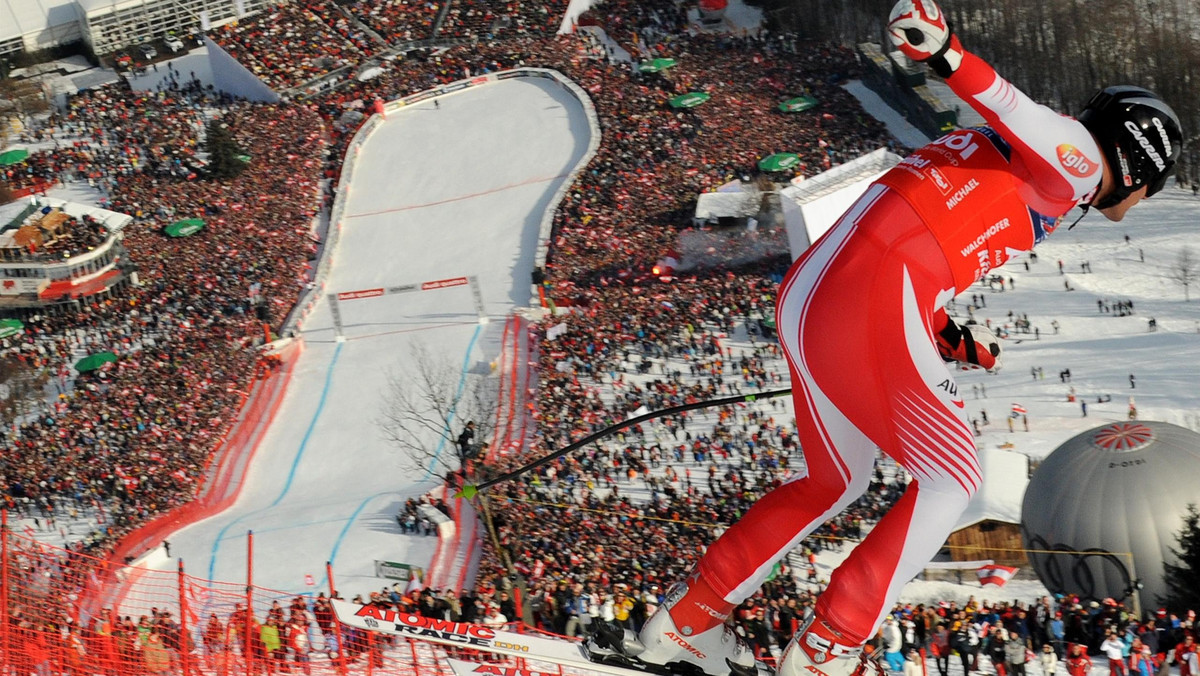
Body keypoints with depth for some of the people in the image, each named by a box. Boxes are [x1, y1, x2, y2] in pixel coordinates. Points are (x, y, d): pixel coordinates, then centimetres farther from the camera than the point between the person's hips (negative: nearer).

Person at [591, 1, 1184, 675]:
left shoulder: (1002, 159, 30)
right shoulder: (1077, 159, 4)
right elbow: (1023, 121, -18)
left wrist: (947, 338, 26)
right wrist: (949, 55, -36)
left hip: (805, 299, 10)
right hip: (874, 308, -9)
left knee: (838, 481, 25)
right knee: (951, 480, 5)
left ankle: (684, 621, 27)